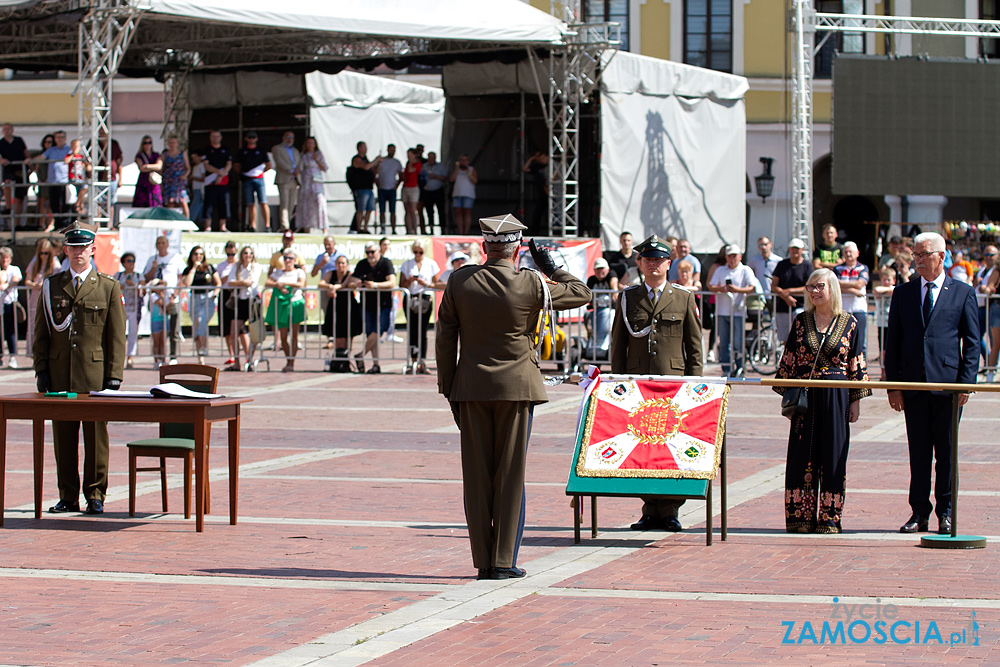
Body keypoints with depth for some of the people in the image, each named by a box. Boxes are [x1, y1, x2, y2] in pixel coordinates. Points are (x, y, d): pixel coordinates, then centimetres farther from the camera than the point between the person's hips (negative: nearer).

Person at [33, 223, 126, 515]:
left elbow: (117, 336, 3)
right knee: (63, 436, 3)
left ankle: (95, 496, 7)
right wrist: (41, 370, 3)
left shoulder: (108, 287, 6)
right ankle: (68, 497, 10)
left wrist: (114, 376, -4)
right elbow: (41, 334, 13)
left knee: (95, 436, -1)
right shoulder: (51, 286, 12)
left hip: (95, 374, -2)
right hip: (59, 375, 2)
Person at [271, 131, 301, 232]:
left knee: (291, 205, 2)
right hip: (283, 180, -6)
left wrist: (298, 170, -9)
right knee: (284, 204, -13)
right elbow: (280, 162, -7)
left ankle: (286, 226, 5)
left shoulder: (295, 151, 25)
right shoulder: (276, 148, 6)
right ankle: (284, 227, -18)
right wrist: (291, 171, -15)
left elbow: (300, 162, 13)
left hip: (295, 181, 6)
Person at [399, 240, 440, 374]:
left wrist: (425, 283, -10)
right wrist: (410, 281, -10)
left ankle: (422, 362, -8)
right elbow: (402, 285, 10)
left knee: (422, 332, -6)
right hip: (410, 299, 1)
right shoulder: (406, 265, 13)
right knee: (413, 331, -5)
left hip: (425, 299, -1)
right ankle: (414, 360, -3)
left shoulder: (431, 264, 10)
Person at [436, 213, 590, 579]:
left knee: (477, 477, 6)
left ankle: (483, 562, 9)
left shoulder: (459, 281, -1)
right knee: (510, 474, 3)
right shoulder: (531, 285, -8)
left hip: (472, 387, 2)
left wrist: (449, 390, 9)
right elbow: (581, 293, 5)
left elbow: (445, 338, 2)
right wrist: (550, 268, 14)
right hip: (516, 385, -2)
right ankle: (503, 561, 3)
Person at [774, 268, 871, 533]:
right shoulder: (801, 321, 6)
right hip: (805, 396, 1)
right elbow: (787, 362, 8)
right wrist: (786, 394, 2)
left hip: (836, 398, -1)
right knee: (801, 455, 1)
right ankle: (800, 517, 6)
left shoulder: (849, 323, 2)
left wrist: (856, 400, 0)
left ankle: (829, 517, 7)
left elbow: (857, 366, 4)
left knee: (833, 456, 1)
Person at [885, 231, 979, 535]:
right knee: (918, 452, 6)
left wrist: (966, 381, -7)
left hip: (948, 383, -2)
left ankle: (945, 512, 11)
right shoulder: (903, 293, 11)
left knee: (946, 452, 3)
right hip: (913, 384, 2)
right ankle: (919, 512, 11)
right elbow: (893, 341, 10)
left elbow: (972, 341, 3)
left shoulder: (963, 293, 4)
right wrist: (893, 384, 2)